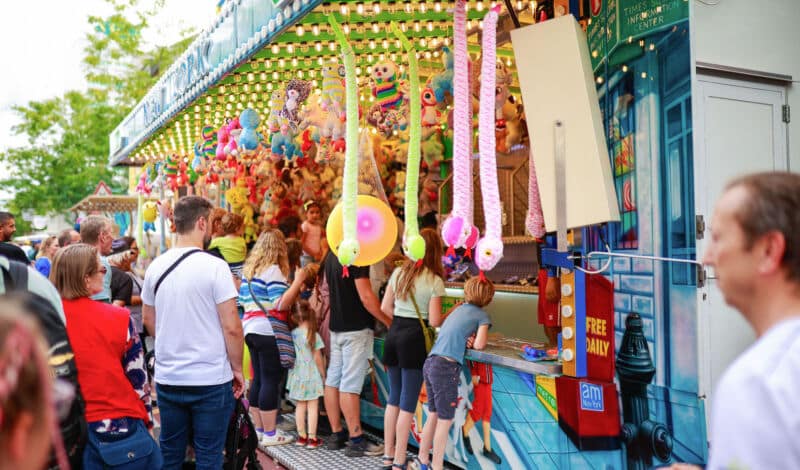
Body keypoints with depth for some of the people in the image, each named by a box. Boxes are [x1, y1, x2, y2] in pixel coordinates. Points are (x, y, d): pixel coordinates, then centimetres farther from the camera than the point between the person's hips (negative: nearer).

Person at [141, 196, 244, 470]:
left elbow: (148, 320, 14)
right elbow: (231, 326, -15)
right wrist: (237, 368, -2)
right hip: (211, 379, -5)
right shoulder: (214, 267, -14)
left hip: (167, 378, 5)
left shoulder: (156, 267, 2)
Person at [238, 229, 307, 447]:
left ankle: (259, 429, 20)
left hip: (250, 328, 9)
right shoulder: (273, 270, -10)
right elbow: (281, 304, -17)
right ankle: (270, 434, 1)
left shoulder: (248, 270, 15)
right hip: (269, 332, -9)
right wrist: (298, 282, -10)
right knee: (271, 381, -3)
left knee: (258, 379, 13)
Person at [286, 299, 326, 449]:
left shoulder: (292, 334, -3)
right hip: (312, 375, -4)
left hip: (297, 375, 4)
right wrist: (323, 374, 3)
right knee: (313, 406, 3)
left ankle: (301, 436, 19)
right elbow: (318, 358, -9)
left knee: (300, 406, 14)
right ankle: (312, 438, 3)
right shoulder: (314, 335, -12)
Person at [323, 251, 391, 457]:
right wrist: (389, 322, -9)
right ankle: (356, 440, -2)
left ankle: (336, 434, 18)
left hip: (336, 326, 9)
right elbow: (366, 297, -19)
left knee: (333, 380, 10)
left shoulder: (331, 257, 10)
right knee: (350, 385, -7)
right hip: (356, 328, -9)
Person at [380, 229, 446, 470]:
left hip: (394, 335, 6)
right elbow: (434, 321, -12)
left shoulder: (399, 273, 6)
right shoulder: (434, 281, -10)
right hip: (414, 340, -6)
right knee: (408, 404, 2)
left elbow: (385, 308, 9)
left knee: (393, 399, 17)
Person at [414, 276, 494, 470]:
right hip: (446, 368, -8)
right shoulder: (482, 315, 1)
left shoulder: (458, 309, 20)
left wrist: (467, 339, 4)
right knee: (445, 420, 2)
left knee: (433, 415, 20)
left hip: (429, 363, 8)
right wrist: (473, 339, 15)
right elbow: (479, 344, -6)